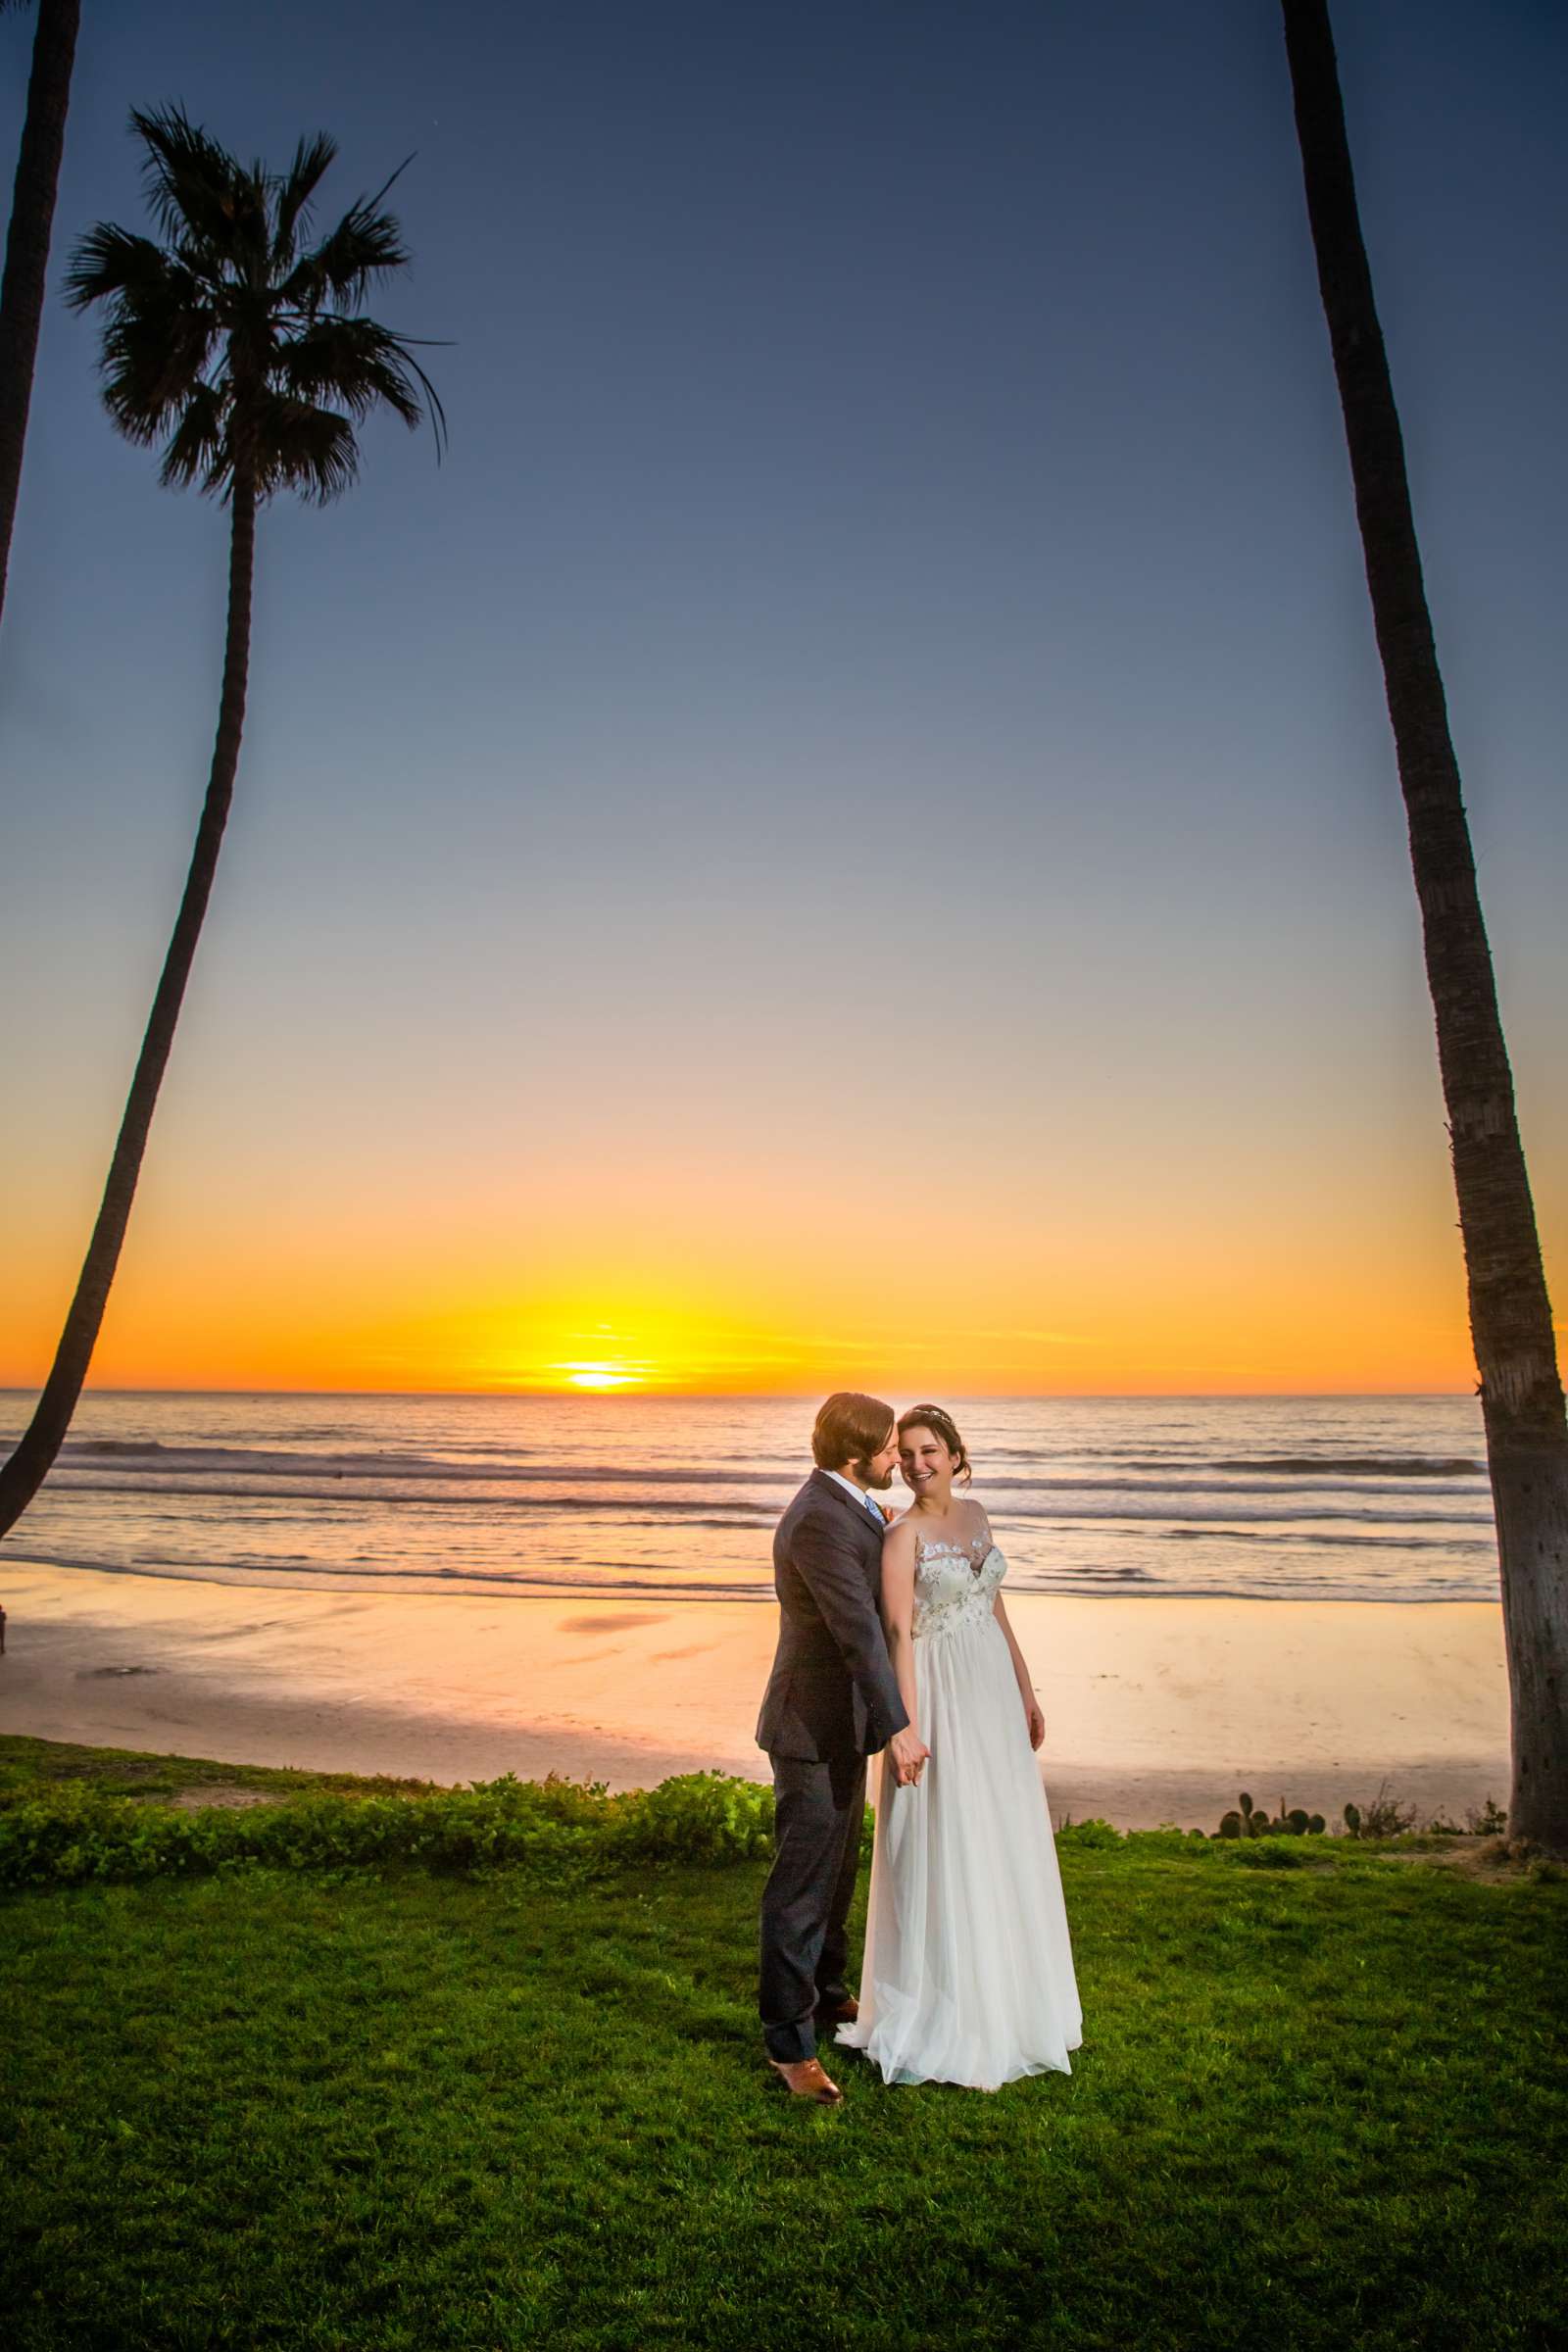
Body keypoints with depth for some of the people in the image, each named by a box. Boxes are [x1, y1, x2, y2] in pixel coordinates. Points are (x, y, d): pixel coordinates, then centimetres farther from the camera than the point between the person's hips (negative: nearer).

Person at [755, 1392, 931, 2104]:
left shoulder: (847, 1505, 6)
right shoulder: (819, 1521, -26)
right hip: (813, 1731, -10)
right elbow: (856, 1628, -30)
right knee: (802, 1885, 1)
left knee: (837, 1872, 23)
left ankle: (824, 1992, 40)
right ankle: (790, 2042, 14)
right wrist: (898, 1727, -30)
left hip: (841, 1724, 10)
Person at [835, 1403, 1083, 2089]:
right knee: (942, 1852, 2)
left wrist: (1025, 1691, 14)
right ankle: (942, 2018, 19)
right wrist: (909, 1724, -24)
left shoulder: (975, 1514, 7)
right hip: (941, 1697, -7)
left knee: (1005, 1848, 16)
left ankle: (1003, 1998, 35)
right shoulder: (902, 1534, -13)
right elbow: (897, 1632, -19)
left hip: (993, 1695, 7)